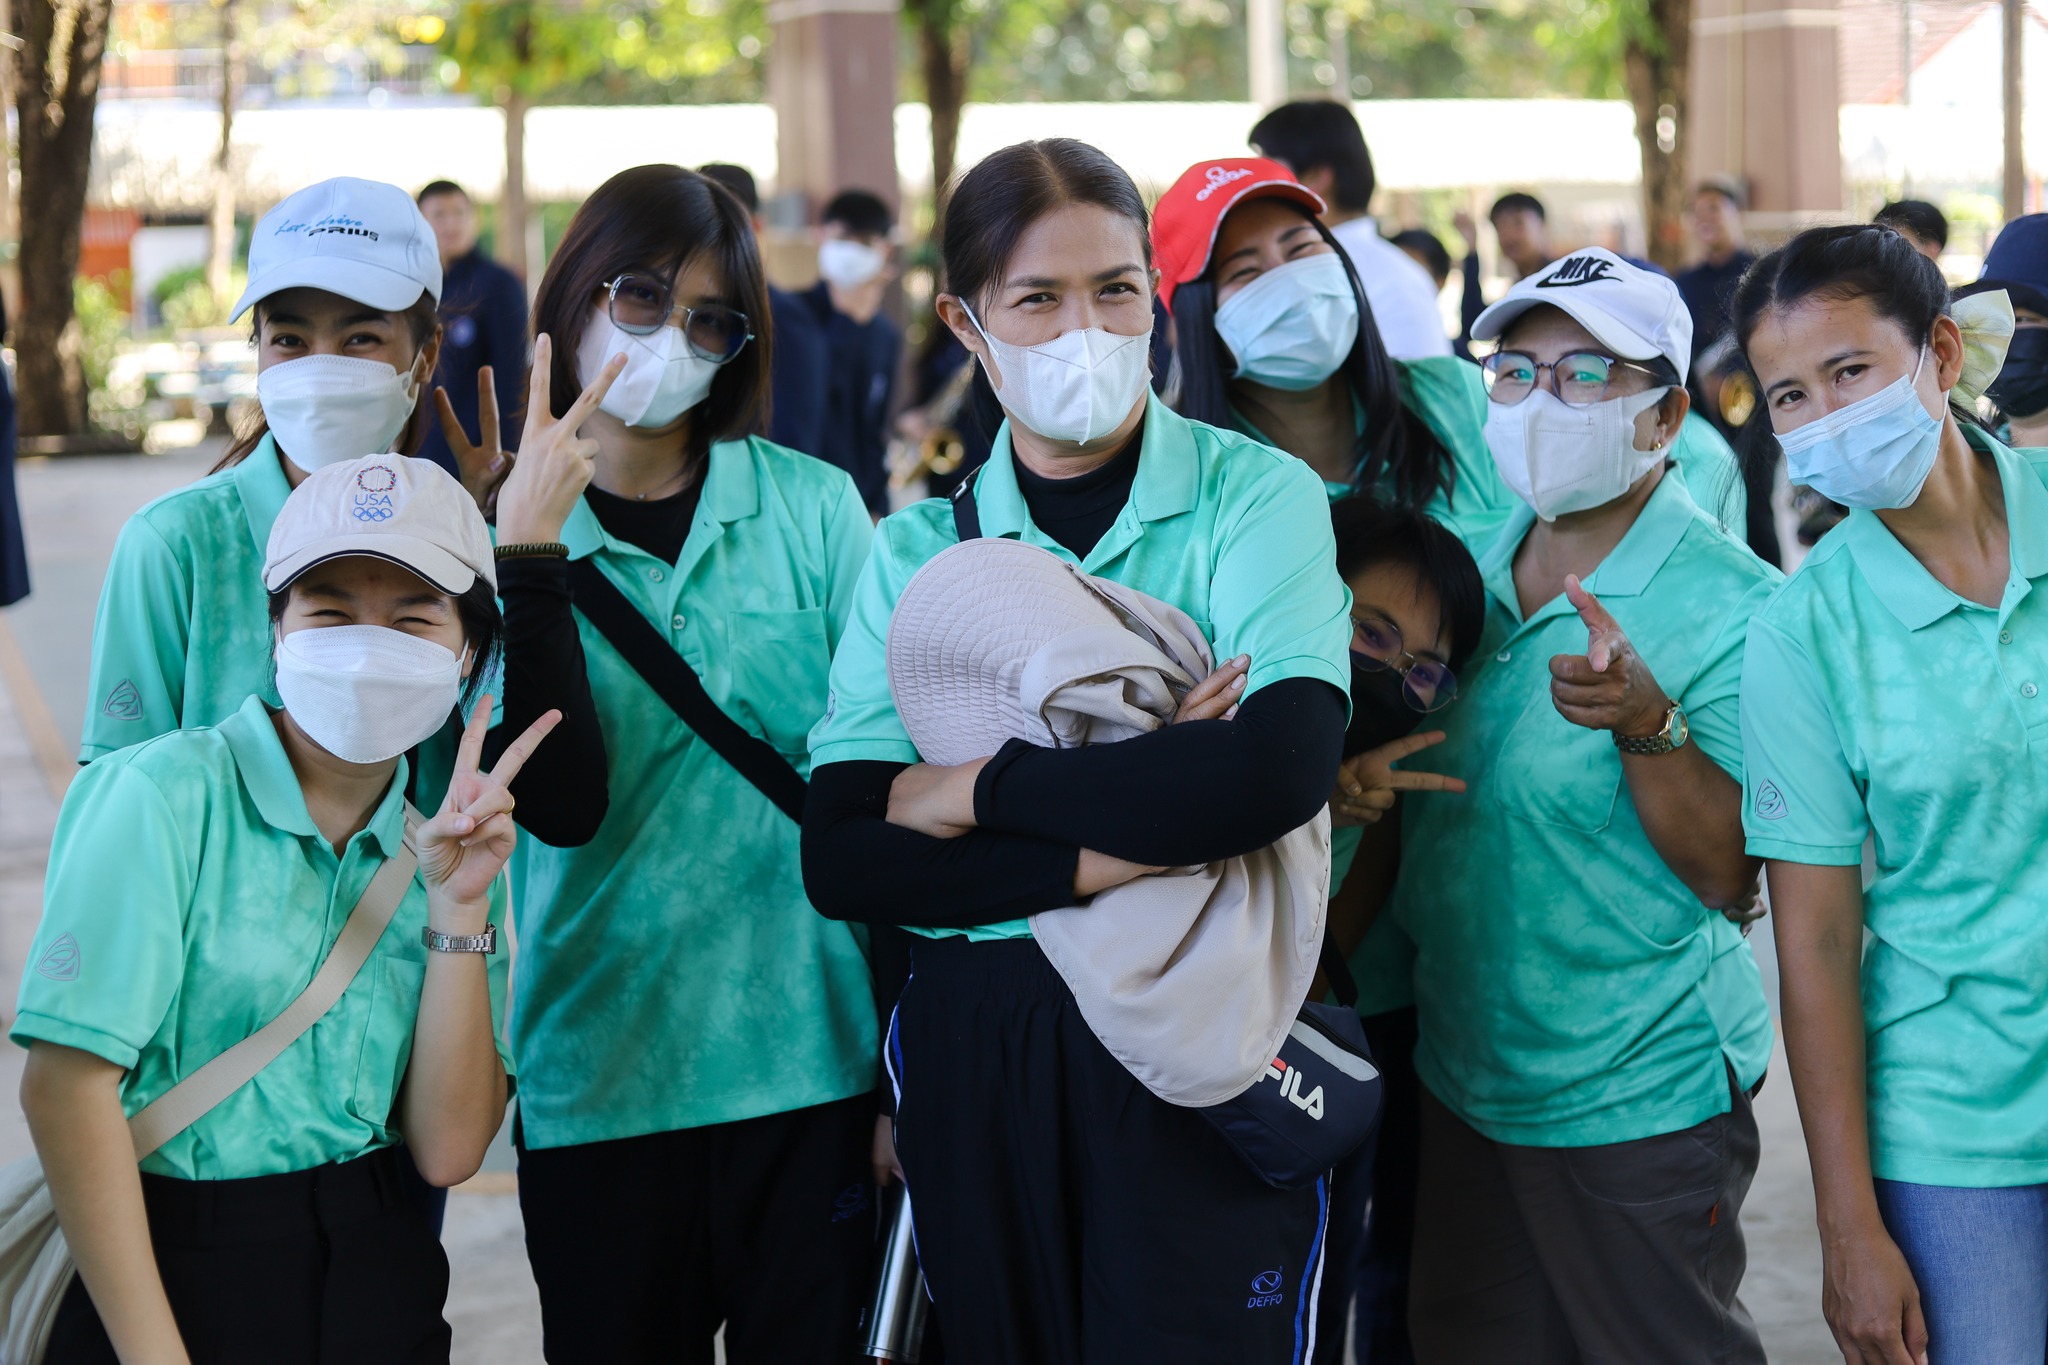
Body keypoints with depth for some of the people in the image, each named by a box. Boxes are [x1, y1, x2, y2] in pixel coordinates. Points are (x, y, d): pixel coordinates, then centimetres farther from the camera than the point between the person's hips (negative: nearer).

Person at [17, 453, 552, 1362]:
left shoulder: (443, 847, 7)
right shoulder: (161, 797, -7)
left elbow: (449, 1150, -1)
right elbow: (67, 1082, -14)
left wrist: (459, 908, -8)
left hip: (382, 1292, 4)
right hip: (177, 1284, -4)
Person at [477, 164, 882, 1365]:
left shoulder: (813, 508, 1)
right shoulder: (501, 528, 1)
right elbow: (562, 805, -13)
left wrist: (907, 1068, 0)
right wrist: (532, 553, -17)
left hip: (810, 1068, 0)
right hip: (598, 1081, 0)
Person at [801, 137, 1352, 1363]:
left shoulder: (1255, 497, -3)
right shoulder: (919, 549, 5)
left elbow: (1281, 769, -21)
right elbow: (841, 860, -5)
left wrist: (977, 791, -14)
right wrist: (1110, 853, -18)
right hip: (973, 1042, 3)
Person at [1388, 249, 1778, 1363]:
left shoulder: (1733, 608, -14)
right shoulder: (1469, 572, 5)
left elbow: (1732, 878, -19)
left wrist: (1647, 723, -32)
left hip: (1644, 1097, -6)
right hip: (1462, 1082, 6)